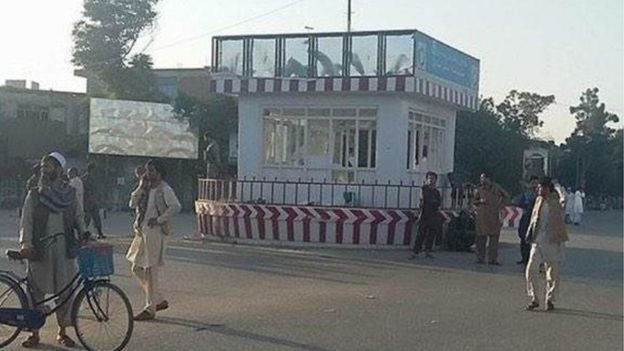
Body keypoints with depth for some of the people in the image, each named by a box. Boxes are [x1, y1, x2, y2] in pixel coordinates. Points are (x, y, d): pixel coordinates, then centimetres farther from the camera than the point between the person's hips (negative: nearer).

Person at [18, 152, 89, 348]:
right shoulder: (34, 195, 2)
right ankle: (34, 333, 15)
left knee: (65, 291, 5)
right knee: (36, 291, 3)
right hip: (40, 250, -1)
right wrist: (26, 243, -16)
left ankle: (62, 332, 18)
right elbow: (26, 221, -2)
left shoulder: (70, 193, 7)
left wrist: (83, 233, -5)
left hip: (64, 249, 1)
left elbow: (78, 217, 13)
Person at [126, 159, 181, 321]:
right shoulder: (146, 188, 14)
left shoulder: (164, 189, -10)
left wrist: (159, 219, -18)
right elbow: (132, 204, 4)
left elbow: (175, 206, -24)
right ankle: (159, 300, 23)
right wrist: (141, 187, -4)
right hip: (141, 232, 9)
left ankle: (150, 309, 5)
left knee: (150, 270, -4)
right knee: (137, 268, 12)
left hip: (154, 232, -9)